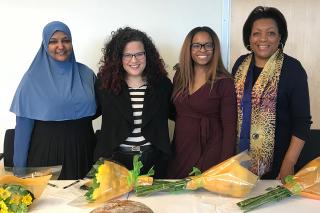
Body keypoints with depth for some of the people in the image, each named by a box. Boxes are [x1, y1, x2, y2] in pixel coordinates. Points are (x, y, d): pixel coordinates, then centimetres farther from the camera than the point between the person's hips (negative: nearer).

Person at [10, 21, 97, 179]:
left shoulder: (86, 74, 3)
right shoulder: (33, 78, -4)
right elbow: (24, 124, -3)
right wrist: (20, 166, -3)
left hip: (81, 151, 3)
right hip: (45, 151, -2)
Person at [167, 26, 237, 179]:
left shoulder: (225, 82, -9)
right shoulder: (180, 75, 4)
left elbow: (229, 127, -10)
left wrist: (225, 166, -14)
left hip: (210, 154, -4)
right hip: (180, 151, 4)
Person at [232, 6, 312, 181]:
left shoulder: (292, 68, -9)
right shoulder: (240, 64, 3)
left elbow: (302, 121, -10)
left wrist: (288, 165, -16)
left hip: (274, 158, -4)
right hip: (238, 153, 4)